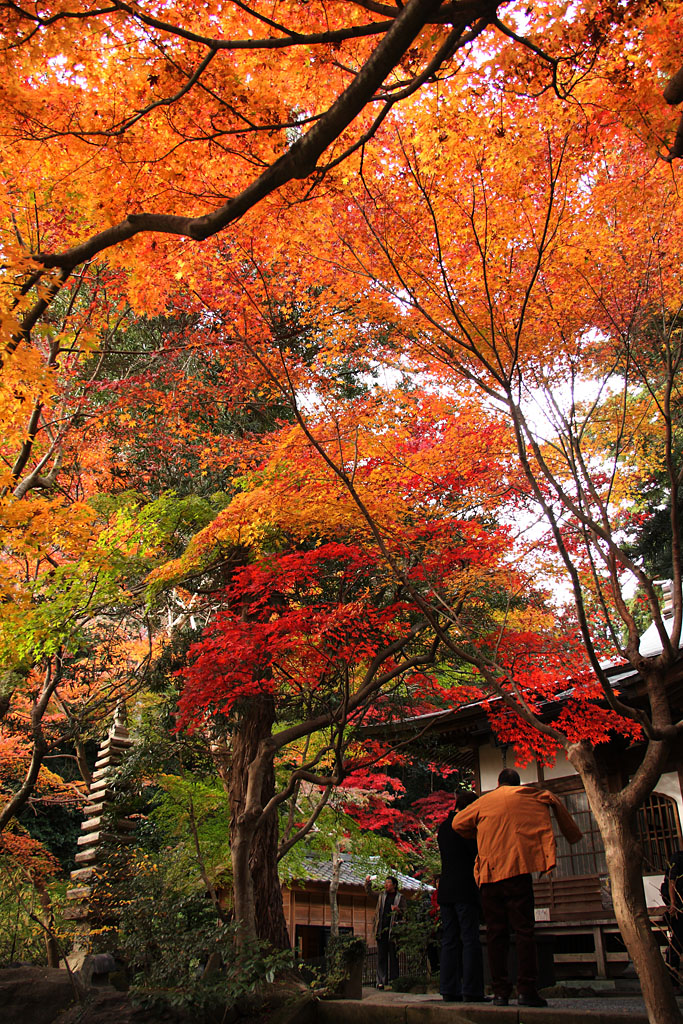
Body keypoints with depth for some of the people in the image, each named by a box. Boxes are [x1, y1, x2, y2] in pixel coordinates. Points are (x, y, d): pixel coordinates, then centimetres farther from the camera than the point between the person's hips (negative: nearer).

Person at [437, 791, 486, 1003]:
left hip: (445, 890, 8)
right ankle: (471, 990, -5)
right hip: (464, 890, -8)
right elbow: (477, 852, -12)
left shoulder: (443, 826, 16)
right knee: (470, 940, -4)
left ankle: (449, 990, 7)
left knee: (449, 941, 8)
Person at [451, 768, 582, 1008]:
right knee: (523, 930, -2)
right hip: (517, 870, -2)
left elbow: (458, 823, 18)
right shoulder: (527, 796, 12)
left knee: (496, 933, 4)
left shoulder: (484, 801, 14)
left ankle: (500, 992, 2)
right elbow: (551, 800, 21)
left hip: (488, 873, 2)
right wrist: (572, 831, 33)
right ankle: (526, 989, -10)